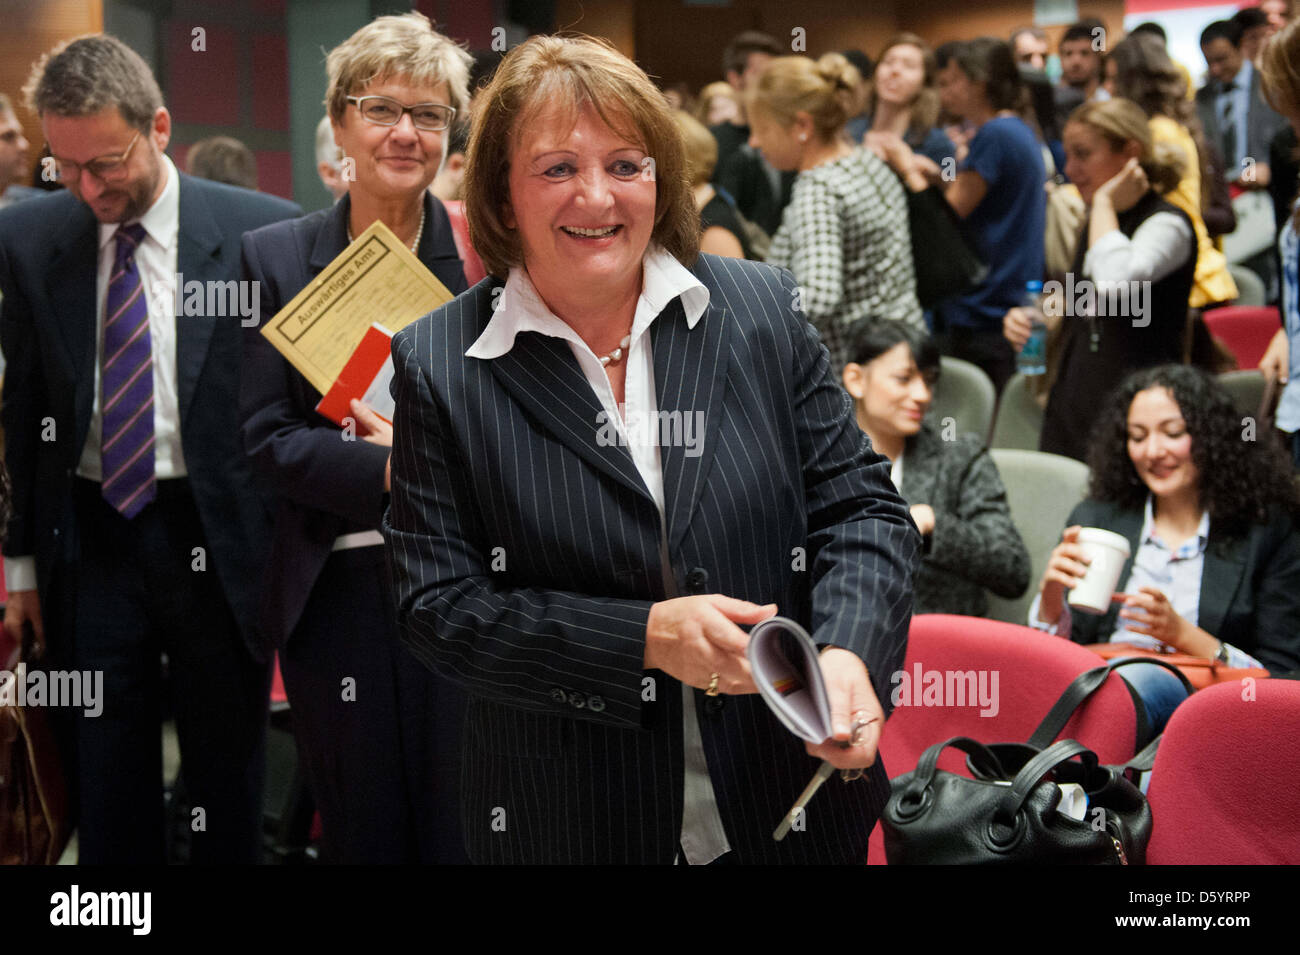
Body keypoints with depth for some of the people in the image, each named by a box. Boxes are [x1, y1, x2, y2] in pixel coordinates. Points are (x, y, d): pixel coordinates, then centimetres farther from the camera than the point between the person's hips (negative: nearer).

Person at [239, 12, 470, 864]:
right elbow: (266, 439, -2)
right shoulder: (274, 257, 4)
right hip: (335, 592, 1)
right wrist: (396, 472, -16)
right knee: (360, 831, 11)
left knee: (463, 828, 6)